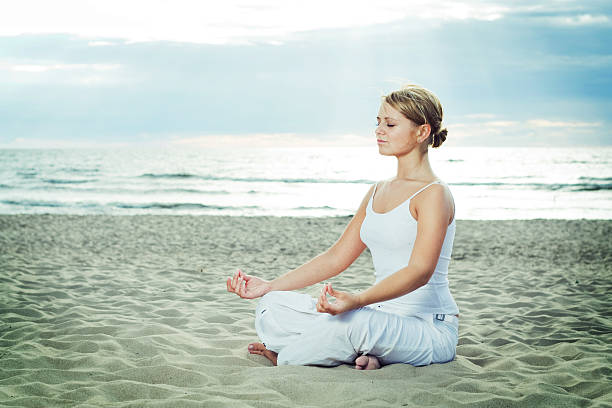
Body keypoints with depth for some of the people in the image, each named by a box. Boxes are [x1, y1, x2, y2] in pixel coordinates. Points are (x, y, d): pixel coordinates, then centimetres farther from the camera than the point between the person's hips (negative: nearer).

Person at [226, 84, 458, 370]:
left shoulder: (434, 194, -11)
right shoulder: (378, 192, 15)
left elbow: (420, 271, -24)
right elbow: (336, 257, 14)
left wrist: (357, 300, -40)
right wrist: (269, 286, 6)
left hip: (430, 331, -7)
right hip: (382, 319, 8)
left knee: (351, 321, -39)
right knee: (272, 307, -7)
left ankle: (282, 357, -10)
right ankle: (363, 355, -19)